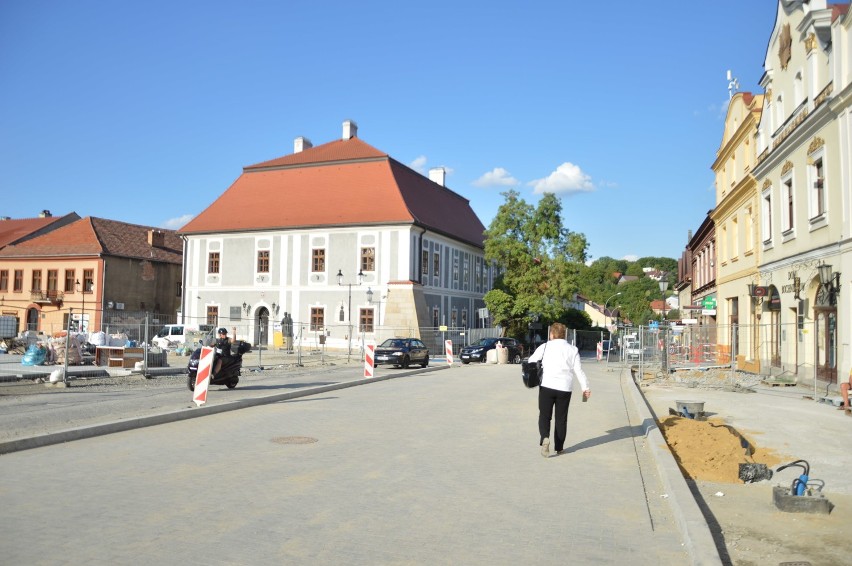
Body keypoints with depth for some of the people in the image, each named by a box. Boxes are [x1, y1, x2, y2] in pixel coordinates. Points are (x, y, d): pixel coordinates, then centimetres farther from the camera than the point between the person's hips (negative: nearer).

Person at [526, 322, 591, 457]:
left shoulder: (545, 347, 0)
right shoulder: (572, 350, 5)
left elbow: (531, 362, 4)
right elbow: (578, 370, 2)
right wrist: (585, 387, 9)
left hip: (547, 385, -1)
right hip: (565, 388, 2)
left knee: (544, 415, 6)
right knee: (561, 418, 12)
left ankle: (545, 438, -19)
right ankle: (559, 447, 17)